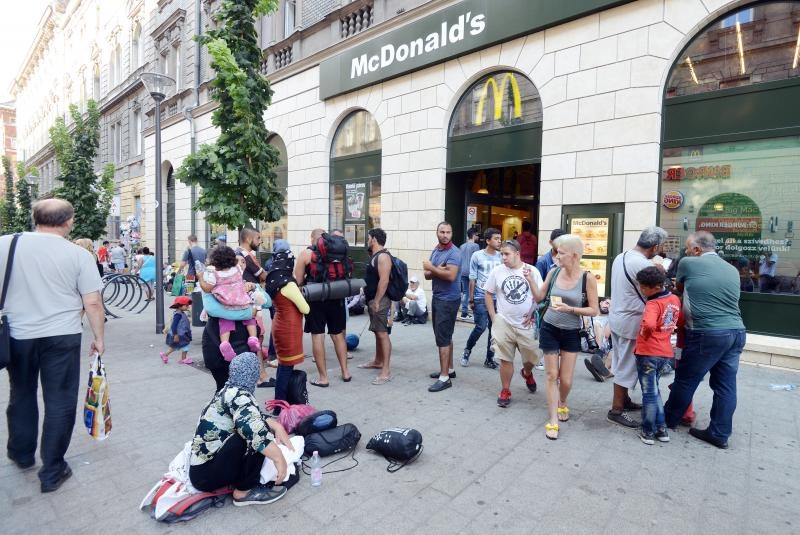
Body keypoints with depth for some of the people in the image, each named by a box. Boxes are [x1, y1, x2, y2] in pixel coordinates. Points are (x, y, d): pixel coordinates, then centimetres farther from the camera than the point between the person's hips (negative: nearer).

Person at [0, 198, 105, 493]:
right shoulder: (79, 254, -9)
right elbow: (93, 303, -10)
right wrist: (98, 338, 2)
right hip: (62, 337, -3)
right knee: (60, 403, 7)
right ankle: (52, 472, 16)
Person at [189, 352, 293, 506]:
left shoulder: (230, 391, 3)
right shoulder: (238, 396, -24)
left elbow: (257, 417, 12)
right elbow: (253, 426, -41)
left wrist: (277, 426, -6)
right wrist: (279, 459, -37)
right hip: (206, 475, -9)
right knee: (256, 434, -24)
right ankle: (244, 491, -7)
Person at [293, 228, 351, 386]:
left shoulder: (306, 253, -2)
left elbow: (298, 281, -3)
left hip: (316, 299, -4)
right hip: (336, 298, 4)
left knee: (317, 336, 3)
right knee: (338, 335, 15)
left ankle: (323, 378, 7)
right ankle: (345, 372, 21)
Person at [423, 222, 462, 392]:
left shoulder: (454, 252, -14)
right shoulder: (435, 251, 11)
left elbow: (450, 276, -27)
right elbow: (427, 275, 8)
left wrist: (432, 268, -15)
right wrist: (436, 271, -13)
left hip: (448, 300, -9)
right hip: (437, 297, 9)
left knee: (442, 337, -7)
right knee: (444, 336, 16)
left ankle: (445, 377, 0)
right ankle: (449, 369, 29)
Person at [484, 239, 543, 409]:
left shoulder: (532, 271, -4)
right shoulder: (497, 271, -3)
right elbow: (488, 294, 4)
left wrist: (533, 315, -7)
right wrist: (493, 317, 0)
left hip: (526, 324, 1)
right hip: (504, 324, 0)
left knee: (531, 358, 11)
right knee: (506, 360, 4)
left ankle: (527, 373, 45)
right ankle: (505, 391, 21)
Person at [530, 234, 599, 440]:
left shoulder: (588, 279, -14)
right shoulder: (553, 272, -6)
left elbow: (594, 310, -10)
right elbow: (539, 297, 3)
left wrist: (570, 309, -23)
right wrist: (530, 280, -11)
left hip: (572, 333, -1)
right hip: (549, 329, 2)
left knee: (566, 380, 7)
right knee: (552, 375, 3)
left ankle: (562, 404, 40)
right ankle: (553, 420, 13)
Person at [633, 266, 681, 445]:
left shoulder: (653, 304, -19)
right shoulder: (675, 299, 5)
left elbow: (649, 324, -36)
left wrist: (644, 335, -17)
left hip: (647, 353, -7)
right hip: (666, 353, 7)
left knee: (649, 393, 5)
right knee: (654, 390, 22)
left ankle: (648, 432, 17)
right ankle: (661, 429, 27)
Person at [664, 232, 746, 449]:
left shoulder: (689, 263, -4)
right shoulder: (733, 270, 12)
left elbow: (679, 287, 14)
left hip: (708, 335, -6)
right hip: (736, 333, 7)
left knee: (685, 380, 7)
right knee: (726, 384, 11)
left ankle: (668, 420, 22)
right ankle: (720, 434, 19)